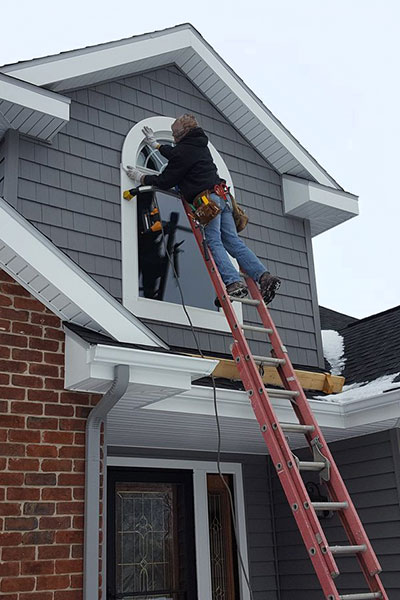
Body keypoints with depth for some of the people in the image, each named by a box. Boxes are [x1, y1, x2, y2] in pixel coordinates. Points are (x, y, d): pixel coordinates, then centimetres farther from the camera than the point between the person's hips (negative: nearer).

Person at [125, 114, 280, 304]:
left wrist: (141, 178, 16)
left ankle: (233, 282, -26)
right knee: (233, 241, 2)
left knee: (213, 242, -12)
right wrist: (155, 144, 56)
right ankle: (263, 275, -10)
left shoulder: (183, 150, -2)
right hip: (222, 196, 8)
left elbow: (165, 181, 1)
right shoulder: (200, 145, 25)